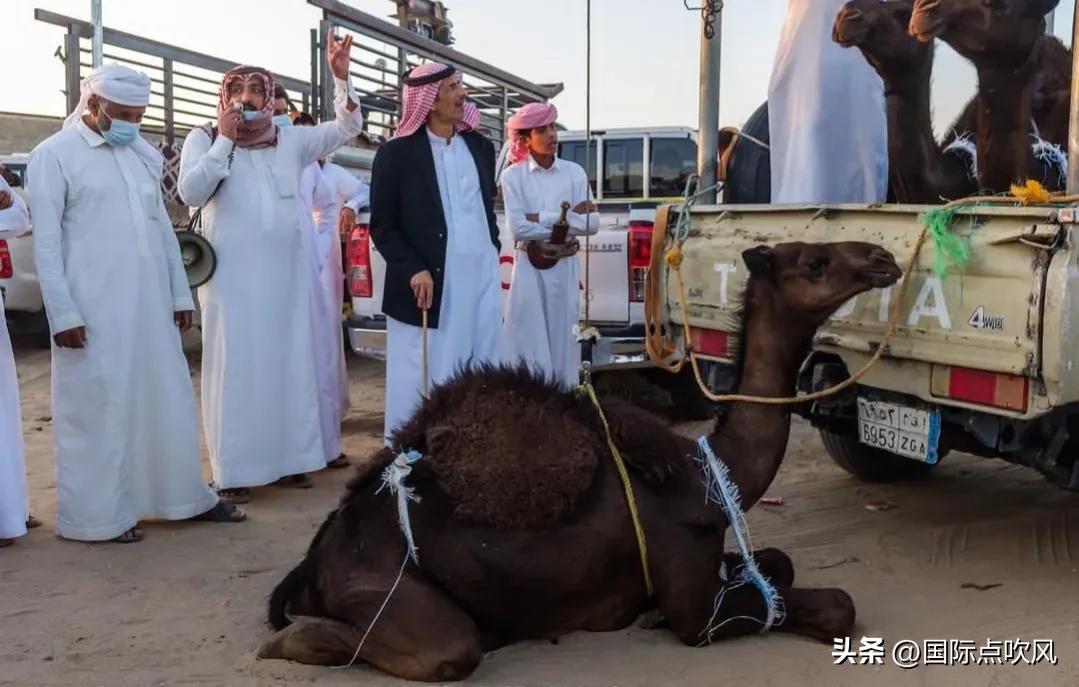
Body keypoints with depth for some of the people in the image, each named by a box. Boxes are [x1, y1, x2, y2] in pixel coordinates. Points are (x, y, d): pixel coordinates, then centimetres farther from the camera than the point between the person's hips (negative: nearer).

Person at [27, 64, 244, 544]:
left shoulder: (142, 154, 15)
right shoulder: (54, 155, -4)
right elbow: (46, 242, -7)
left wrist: (180, 293, 15)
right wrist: (63, 312, -13)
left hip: (150, 305, 6)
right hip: (93, 310, -6)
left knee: (166, 400, 12)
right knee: (98, 407, 1)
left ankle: (182, 496, 24)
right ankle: (97, 515, 13)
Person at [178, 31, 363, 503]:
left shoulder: (292, 140, 9)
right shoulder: (205, 139, 2)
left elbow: (347, 128, 10)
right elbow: (191, 192, -12)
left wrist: (341, 77, -3)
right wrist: (225, 141, -13)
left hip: (285, 274, 4)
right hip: (232, 277, -3)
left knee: (290, 363, 8)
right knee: (235, 366, -1)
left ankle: (288, 458, 19)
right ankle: (234, 470, 4)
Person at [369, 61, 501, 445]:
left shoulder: (480, 146, 11)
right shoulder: (397, 152, -4)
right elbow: (382, 226, -5)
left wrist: (493, 251, 16)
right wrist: (413, 269, -16)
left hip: (481, 277, 5)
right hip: (430, 282, -5)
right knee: (425, 374, -1)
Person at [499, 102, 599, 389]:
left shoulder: (574, 172, 3)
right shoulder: (513, 175, -3)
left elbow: (592, 223, -5)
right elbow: (518, 228, -14)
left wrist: (544, 218, -12)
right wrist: (568, 217, -11)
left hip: (565, 267, 2)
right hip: (529, 268, -2)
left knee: (563, 343, 6)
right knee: (529, 347, -1)